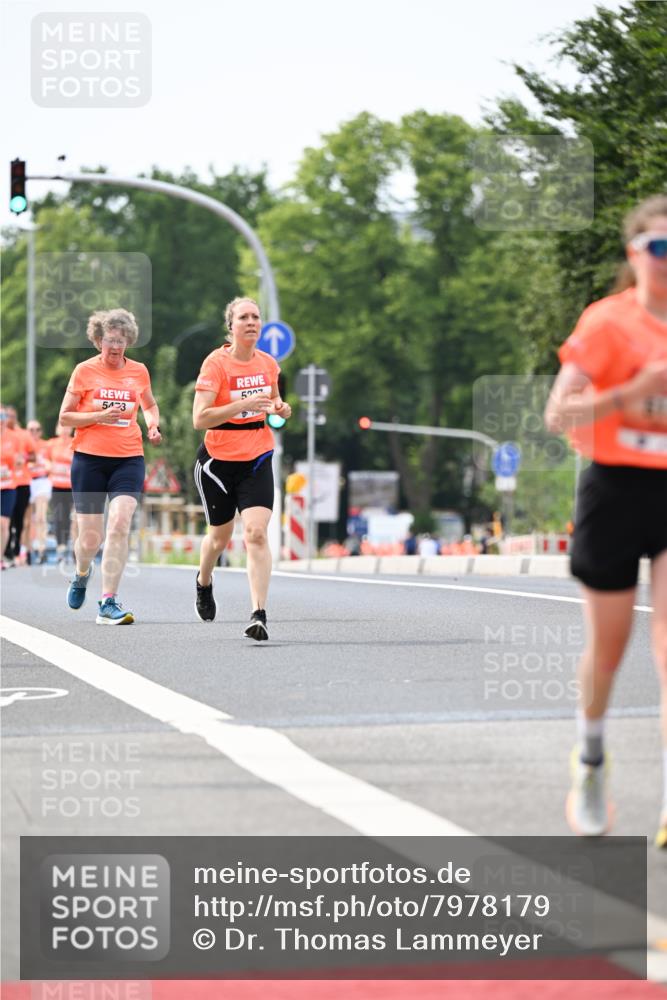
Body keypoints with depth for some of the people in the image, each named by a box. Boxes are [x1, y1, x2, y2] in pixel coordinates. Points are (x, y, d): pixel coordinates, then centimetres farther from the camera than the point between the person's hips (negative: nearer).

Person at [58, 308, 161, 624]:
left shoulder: (138, 371, 7)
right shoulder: (84, 371, -1)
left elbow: (150, 405, 25)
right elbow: (65, 417, 0)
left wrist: (153, 424, 4)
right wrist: (99, 416, -15)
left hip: (129, 459, 1)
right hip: (90, 459, -1)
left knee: (119, 524, -19)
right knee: (90, 537, 1)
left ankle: (108, 603, -15)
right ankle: (82, 574, 39)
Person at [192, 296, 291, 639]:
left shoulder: (268, 363, 2)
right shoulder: (216, 363, -13)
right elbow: (199, 419, -22)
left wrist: (280, 408, 0)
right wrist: (243, 404, -30)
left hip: (257, 459, 2)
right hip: (218, 460, -2)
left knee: (256, 533, -16)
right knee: (220, 536, 14)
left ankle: (259, 615, -19)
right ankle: (204, 583, 48)